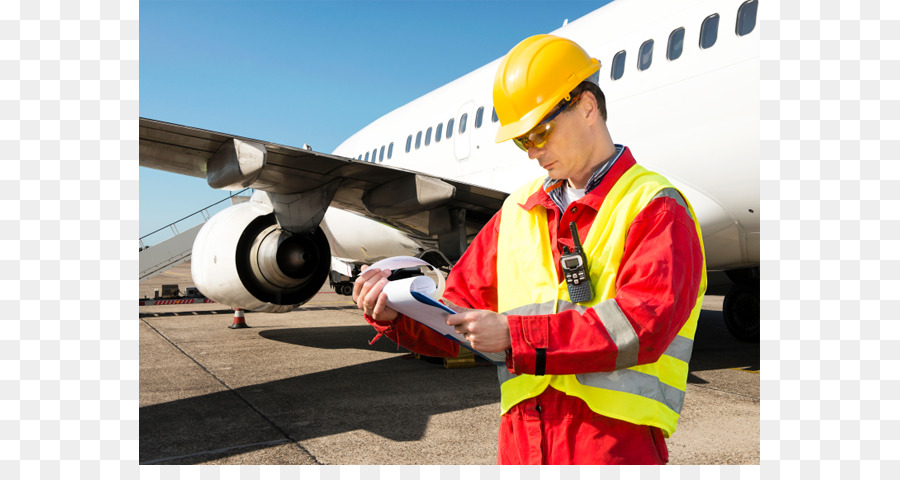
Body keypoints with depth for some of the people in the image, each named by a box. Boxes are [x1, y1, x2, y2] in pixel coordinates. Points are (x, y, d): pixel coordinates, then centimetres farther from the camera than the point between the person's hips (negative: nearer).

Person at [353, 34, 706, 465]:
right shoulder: (516, 212, 14)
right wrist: (395, 313, -4)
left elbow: (642, 325, -16)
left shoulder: (654, 208, -2)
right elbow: (459, 314, 14)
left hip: (613, 438, -4)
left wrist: (515, 336, -19)